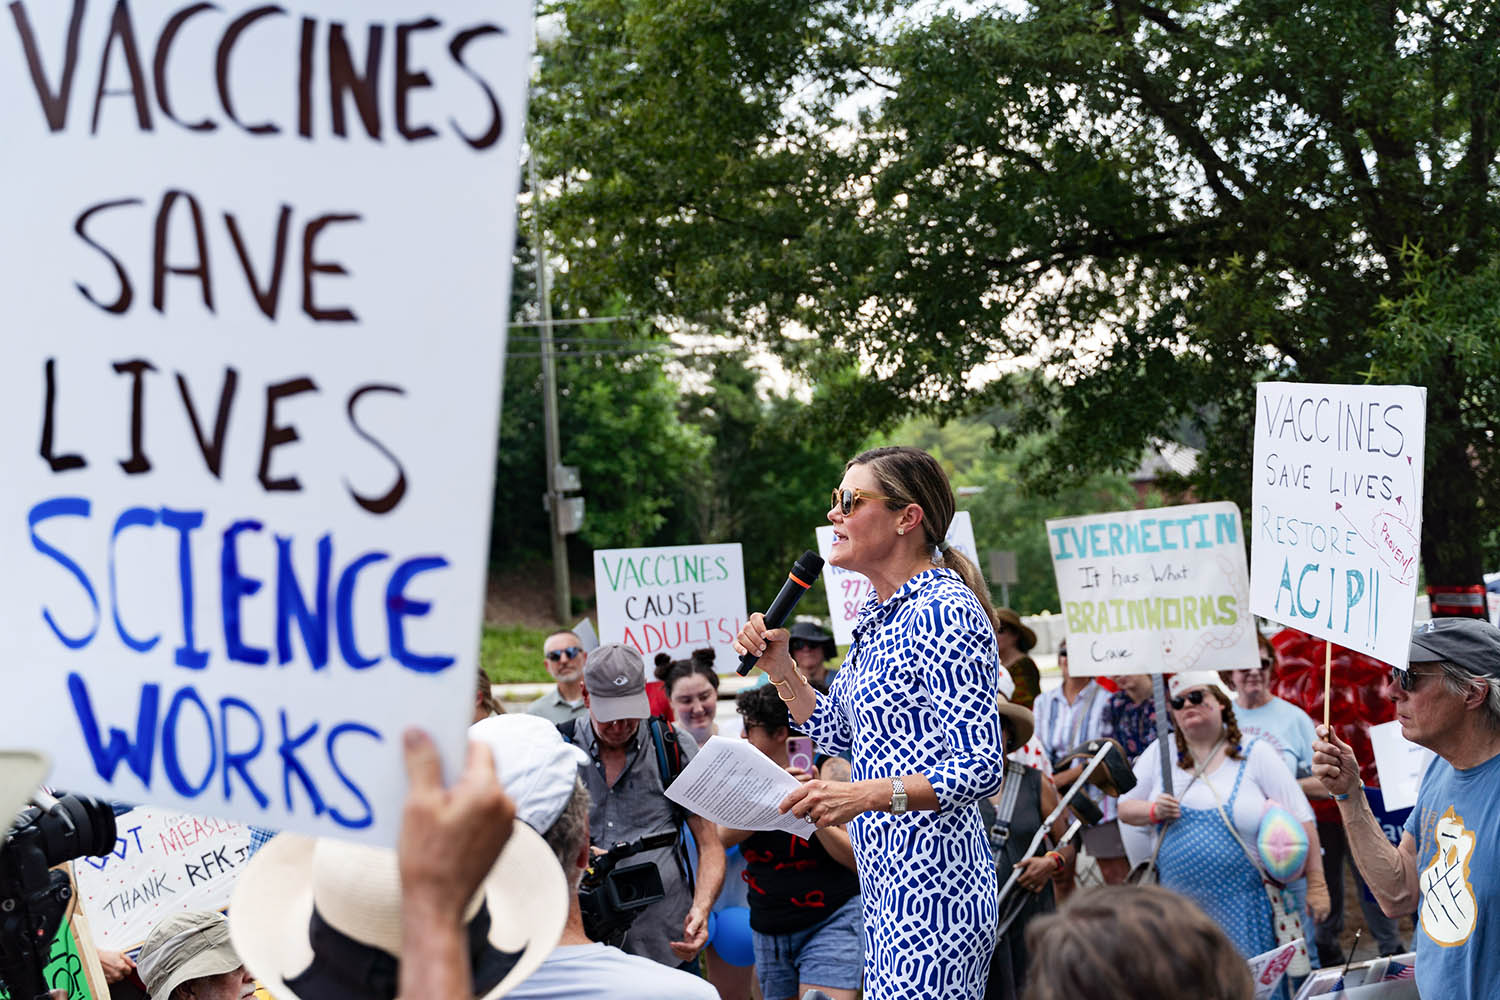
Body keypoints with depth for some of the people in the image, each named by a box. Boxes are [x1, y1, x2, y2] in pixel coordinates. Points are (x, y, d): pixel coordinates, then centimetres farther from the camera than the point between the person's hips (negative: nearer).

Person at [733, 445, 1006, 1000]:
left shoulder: (944, 611, -15)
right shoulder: (878, 614, 15)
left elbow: (982, 766, -20)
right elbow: (835, 730, 25)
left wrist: (866, 794, -29)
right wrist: (779, 666, 12)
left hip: (932, 885, -10)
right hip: (887, 887, 10)